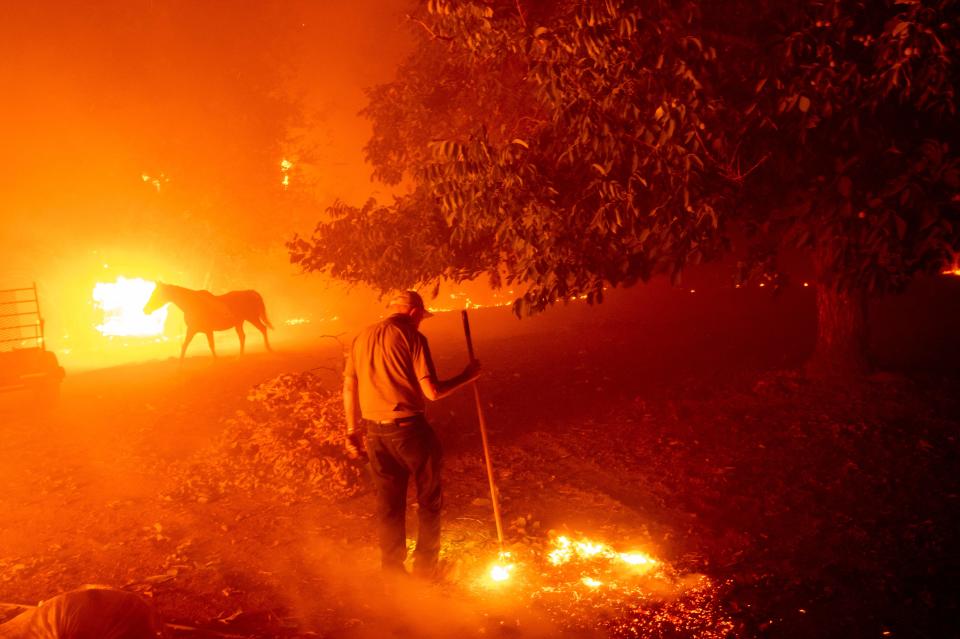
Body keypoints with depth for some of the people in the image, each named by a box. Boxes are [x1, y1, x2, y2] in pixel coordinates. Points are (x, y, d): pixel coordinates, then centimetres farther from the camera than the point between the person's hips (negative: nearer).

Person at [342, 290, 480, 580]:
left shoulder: (362, 338, 8)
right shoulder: (412, 337, -11)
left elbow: (349, 387, 9)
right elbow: (432, 392, -15)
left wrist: (352, 430, 16)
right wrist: (466, 376, -1)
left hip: (375, 431, 6)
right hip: (408, 428, -6)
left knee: (388, 503, 16)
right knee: (429, 499, 13)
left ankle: (393, 569, 26)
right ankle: (426, 565, 21)